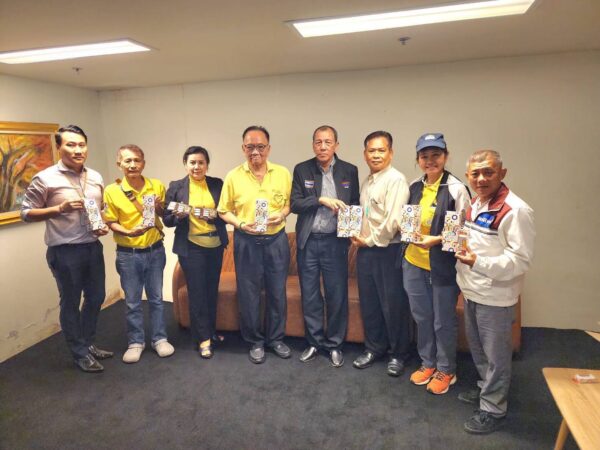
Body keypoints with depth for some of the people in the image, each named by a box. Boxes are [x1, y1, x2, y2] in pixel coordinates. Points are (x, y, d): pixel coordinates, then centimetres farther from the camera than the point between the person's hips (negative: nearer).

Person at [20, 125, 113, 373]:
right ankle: (80, 353, 25)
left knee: (96, 297, 16)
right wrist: (60, 208, -20)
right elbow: (26, 213, -7)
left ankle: (88, 343, 37)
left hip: (93, 247, 6)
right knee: (71, 303, 9)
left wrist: (105, 225, -2)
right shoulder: (44, 179, -10)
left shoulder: (96, 177, 6)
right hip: (64, 251, -5)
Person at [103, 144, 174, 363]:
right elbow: (110, 223, -5)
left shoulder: (157, 186, -3)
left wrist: (160, 209, -13)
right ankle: (135, 342, 28)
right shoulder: (112, 191, -9)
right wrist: (127, 232, -24)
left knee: (156, 298, 14)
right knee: (132, 302, 11)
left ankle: (159, 338, 28)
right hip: (128, 254, -1)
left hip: (155, 251, 2)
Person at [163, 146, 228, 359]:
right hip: (190, 247, -2)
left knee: (212, 290, 13)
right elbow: (167, 220, 0)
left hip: (215, 245, 3)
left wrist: (215, 214, -16)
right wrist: (178, 215, -20)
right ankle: (203, 339, 13)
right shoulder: (176, 187, -1)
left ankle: (211, 331, 32)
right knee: (197, 292, 0)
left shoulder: (217, 184, 4)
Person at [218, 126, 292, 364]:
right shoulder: (233, 176, -4)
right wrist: (240, 224, -15)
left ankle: (276, 338, 31)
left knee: (277, 292, 11)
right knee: (249, 294, 9)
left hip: (276, 240, 1)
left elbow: (290, 203, 9)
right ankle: (255, 341, 28)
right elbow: (224, 211, 2)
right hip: (246, 242, -1)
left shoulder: (283, 173, -1)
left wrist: (282, 214, -12)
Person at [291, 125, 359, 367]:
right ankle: (314, 342, 27)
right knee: (309, 295, 10)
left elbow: (355, 204, 7)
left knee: (337, 295, 5)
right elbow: (294, 204, -5)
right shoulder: (302, 170, 2)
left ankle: (334, 345, 24)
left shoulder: (349, 171, 3)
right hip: (307, 241, 1)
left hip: (335, 241, 0)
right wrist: (321, 199, -18)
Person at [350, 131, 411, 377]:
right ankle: (374, 348, 33)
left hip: (388, 250, -8)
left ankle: (398, 354, 24)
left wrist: (371, 240, -11)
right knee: (368, 303, 15)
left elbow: (393, 220, -21)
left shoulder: (396, 179, -13)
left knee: (393, 305, 5)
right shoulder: (367, 181, 13)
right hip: (365, 249, 8)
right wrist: (358, 236, 5)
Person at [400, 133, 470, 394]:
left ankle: (446, 370, 31)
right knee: (421, 317, 18)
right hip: (413, 262, 5)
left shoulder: (456, 189, -13)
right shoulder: (414, 187, 5)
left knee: (444, 321, 11)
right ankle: (427, 363, 38)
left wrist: (436, 240, -24)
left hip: (442, 265, -5)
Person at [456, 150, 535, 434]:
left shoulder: (515, 210, -21)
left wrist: (478, 262, -31)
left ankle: (493, 409, 26)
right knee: (477, 348, 23)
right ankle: (486, 389, 44)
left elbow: (521, 260, -22)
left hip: (495, 297, -8)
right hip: (472, 291, 8)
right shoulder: (475, 204, 8)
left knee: (495, 355, 8)